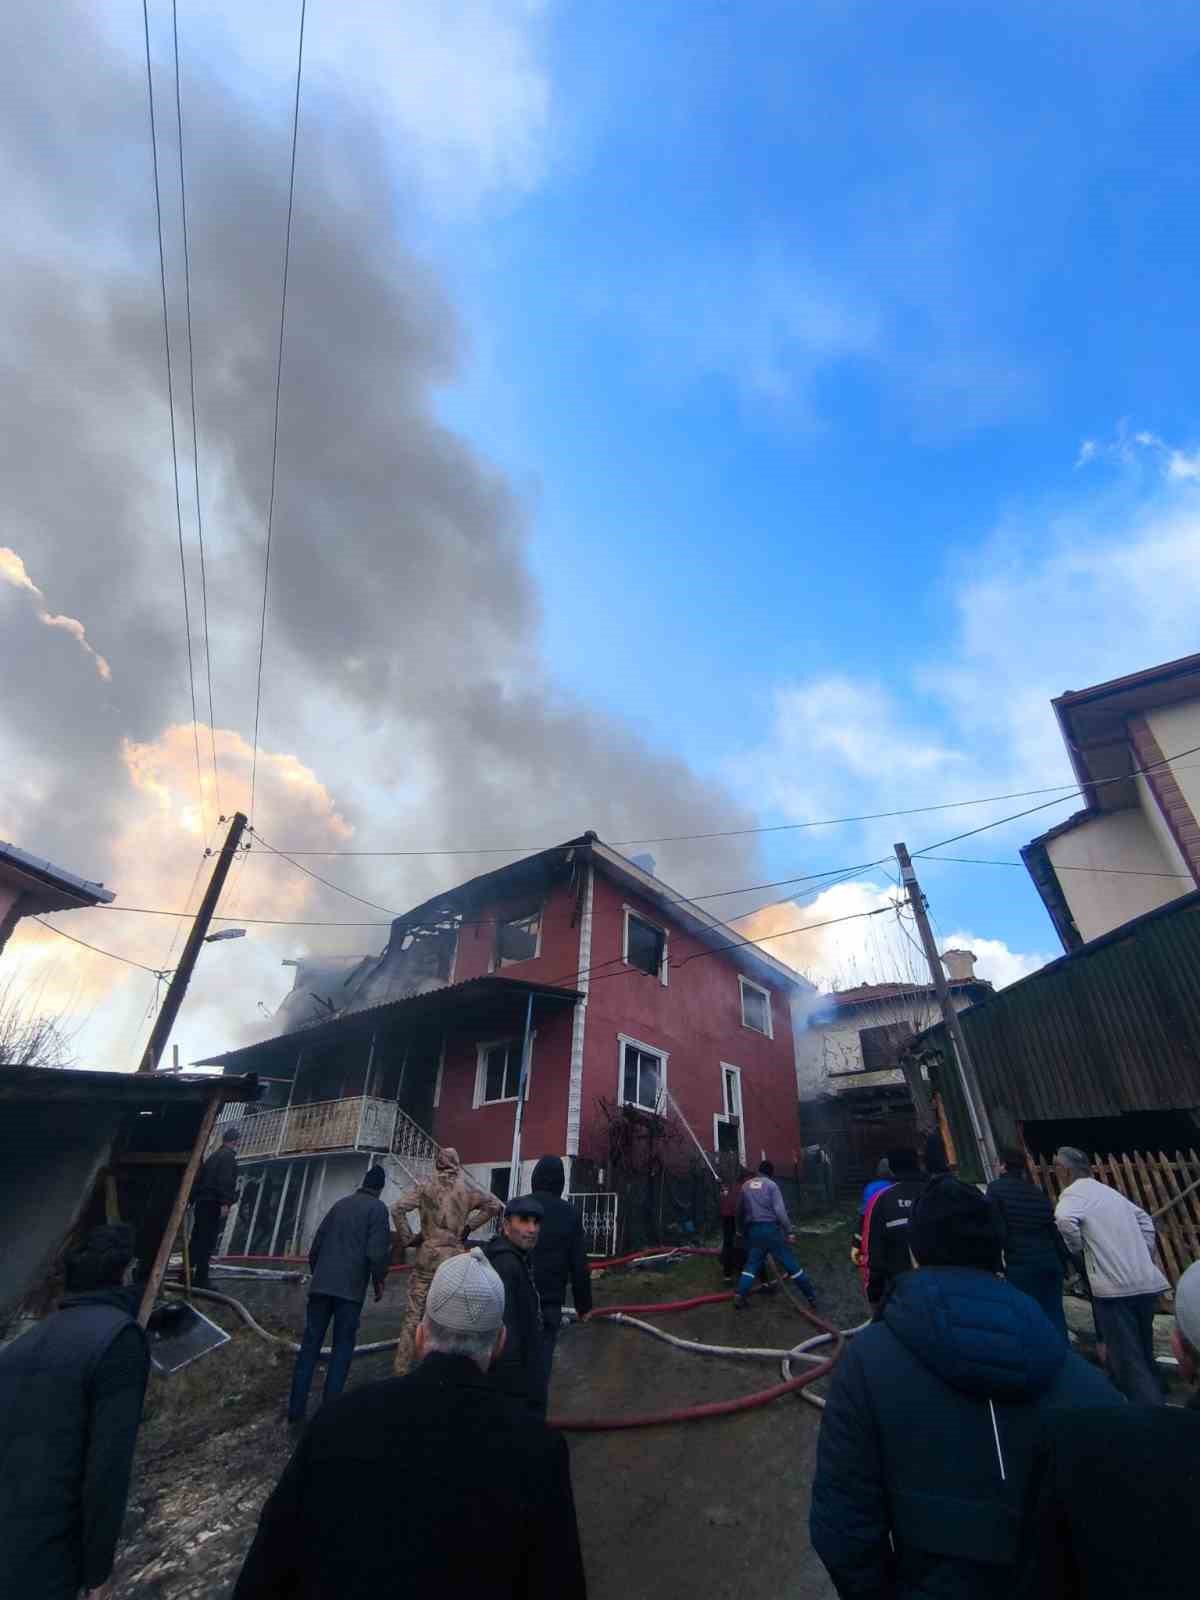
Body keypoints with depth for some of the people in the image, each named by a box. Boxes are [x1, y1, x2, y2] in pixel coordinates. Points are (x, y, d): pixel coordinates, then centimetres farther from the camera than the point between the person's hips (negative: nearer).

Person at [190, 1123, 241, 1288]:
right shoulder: (228, 1156, -10)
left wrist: (193, 1200, 25)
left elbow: (200, 1178, 21)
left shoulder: (213, 1155, 19)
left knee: (196, 1239, 15)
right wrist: (225, 1202, -22)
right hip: (214, 1205, -9)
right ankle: (201, 1279, -3)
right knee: (207, 1242, -5)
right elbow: (225, 1181, -21)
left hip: (202, 1202, 9)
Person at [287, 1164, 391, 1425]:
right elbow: (376, 1252, -13)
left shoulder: (340, 1203, 11)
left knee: (310, 1344, 14)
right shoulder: (377, 1208, -6)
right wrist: (379, 1282, 4)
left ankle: (296, 1408, 17)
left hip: (321, 1284, 5)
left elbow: (316, 1243, 14)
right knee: (342, 1347, 8)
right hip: (351, 1287, -5)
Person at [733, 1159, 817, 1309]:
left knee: (751, 1264, 11)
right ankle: (811, 1296, 17)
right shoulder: (772, 1185, -4)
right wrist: (789, 1231, -9)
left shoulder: (745, 1186, 12)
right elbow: (780, 1210, -14)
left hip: (753, 1229, 4)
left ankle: (739, 1297, 3)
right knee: (790, 1263, 8)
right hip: (771, 1228, -3)